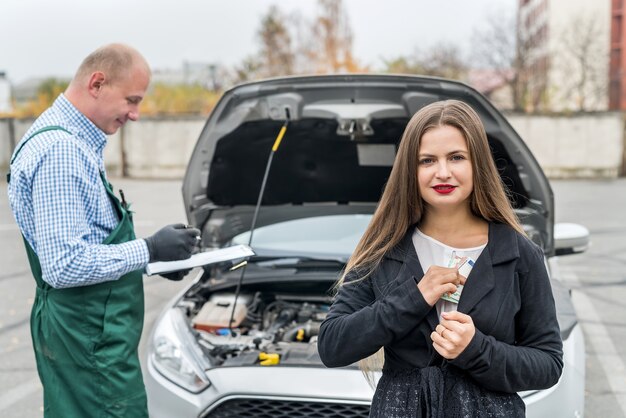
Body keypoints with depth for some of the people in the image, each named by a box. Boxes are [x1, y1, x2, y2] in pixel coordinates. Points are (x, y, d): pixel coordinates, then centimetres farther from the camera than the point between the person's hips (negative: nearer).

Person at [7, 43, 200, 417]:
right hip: (90, 340, -11)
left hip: (84, 331, 11)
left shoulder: (75, 141, 12)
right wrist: (149, 251, -18)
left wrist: (159, 257, 8)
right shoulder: (60, 150, -21)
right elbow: (64, 265, -26)